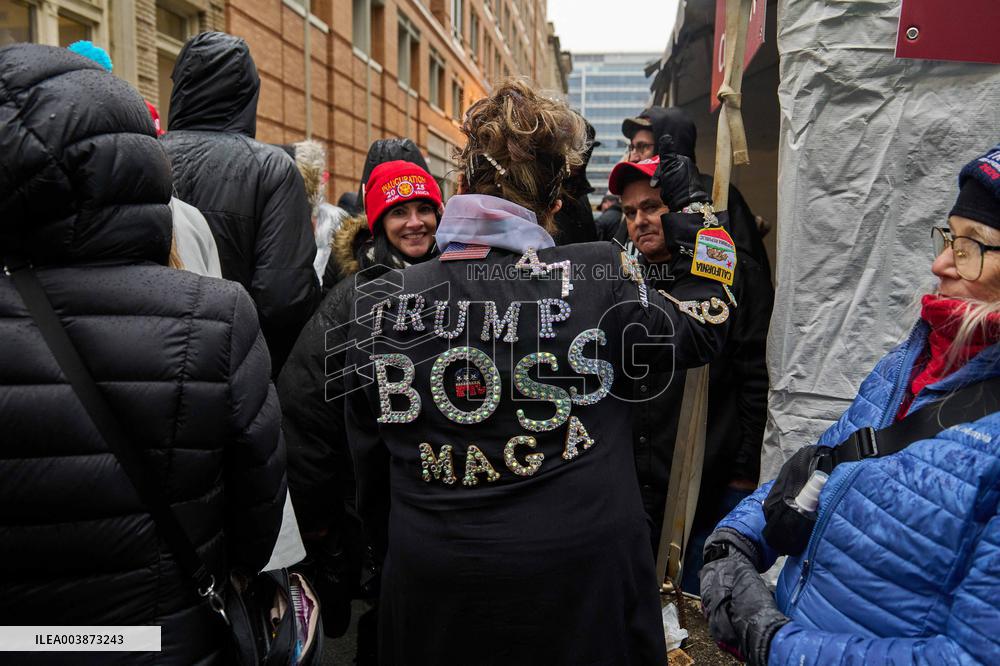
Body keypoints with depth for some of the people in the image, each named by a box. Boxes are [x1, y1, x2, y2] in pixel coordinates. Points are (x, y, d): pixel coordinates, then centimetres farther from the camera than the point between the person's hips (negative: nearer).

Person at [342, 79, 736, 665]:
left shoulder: (382, 309, -7)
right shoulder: (597, 279, -15)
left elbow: (371, 479, 3)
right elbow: (702, 330, 5)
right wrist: (691, 220, 16)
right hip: (583, 590, -1)